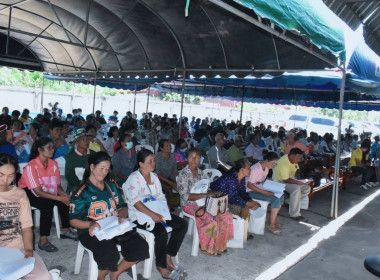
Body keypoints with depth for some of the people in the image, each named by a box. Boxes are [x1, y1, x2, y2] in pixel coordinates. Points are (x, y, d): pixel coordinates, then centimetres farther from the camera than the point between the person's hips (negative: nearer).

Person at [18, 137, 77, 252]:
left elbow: (57, 185, -3)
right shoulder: (31, 166, -26)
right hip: (28, 192, -6)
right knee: (48, 204, -31)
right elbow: (38, 191, -28)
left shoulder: (53, 164, -7)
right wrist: (59, 198, -34)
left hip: (45, 190, 6)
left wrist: (63, 194, -26)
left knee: (66, 199, -17)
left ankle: (65, 230, 0)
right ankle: (43, 241, -23)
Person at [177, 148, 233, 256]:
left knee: (227, 216, -9)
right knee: (211, 221, -27)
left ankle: (219, 245, 7)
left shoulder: (200, 172, 10)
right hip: (190, 204, -7)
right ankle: (207, 248, -4)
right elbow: (185, 196, -18)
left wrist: (215, 193, -8)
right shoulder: (183, 174, -11)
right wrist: (206, 194, -24)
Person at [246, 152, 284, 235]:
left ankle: (273, 220, 8)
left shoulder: (266, 168, 3)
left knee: (281, 196, -4)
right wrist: (264, 192, -28)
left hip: (261, 189, 9)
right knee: (276, 198, -22)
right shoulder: (255, 169, -25)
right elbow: (249, 185, -25)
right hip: (251, 191, -9)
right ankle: (271, 225, -11)